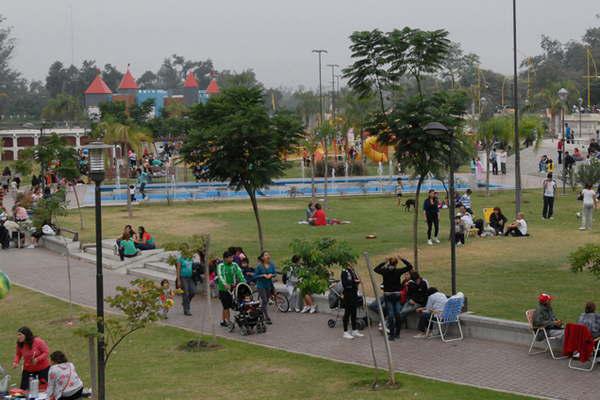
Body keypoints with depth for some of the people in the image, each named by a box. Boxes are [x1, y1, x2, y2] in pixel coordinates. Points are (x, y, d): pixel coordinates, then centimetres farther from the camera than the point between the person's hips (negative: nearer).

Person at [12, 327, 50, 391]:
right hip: (28, 370, 3)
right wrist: (15, 362, -11)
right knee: (24, 389, -2)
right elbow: (18, 354, 9)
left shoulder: (38, 341, -22)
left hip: (43, 369, -3)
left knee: (44, 388, 3)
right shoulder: (20, 344, -9)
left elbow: (46, 352, -14)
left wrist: (37, 359, -28)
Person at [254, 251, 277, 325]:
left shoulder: (271, 265, 1)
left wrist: (271, 275, -17)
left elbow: (275, 273, 3)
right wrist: (263, 275, -20)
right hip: (261, 286, -5)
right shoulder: (259, 266, -11)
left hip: (269, 285, 5)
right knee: (264, 301, -12)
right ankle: (267, 318, -13)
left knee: (266, 301, 11)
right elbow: (255, 276, -9)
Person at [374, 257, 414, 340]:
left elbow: (375, 269, 14)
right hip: (397, 294, 1)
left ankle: (392, 334, -6)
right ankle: (397, 333, 18)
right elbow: (410, 266, 1)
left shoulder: (385, 271, -6)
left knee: (390, 314, -2)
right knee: (397, 313, 11)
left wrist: (384, 263, 13)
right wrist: (403, 260, 6)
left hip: (387, 295, -1)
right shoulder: (398, 271, -7)